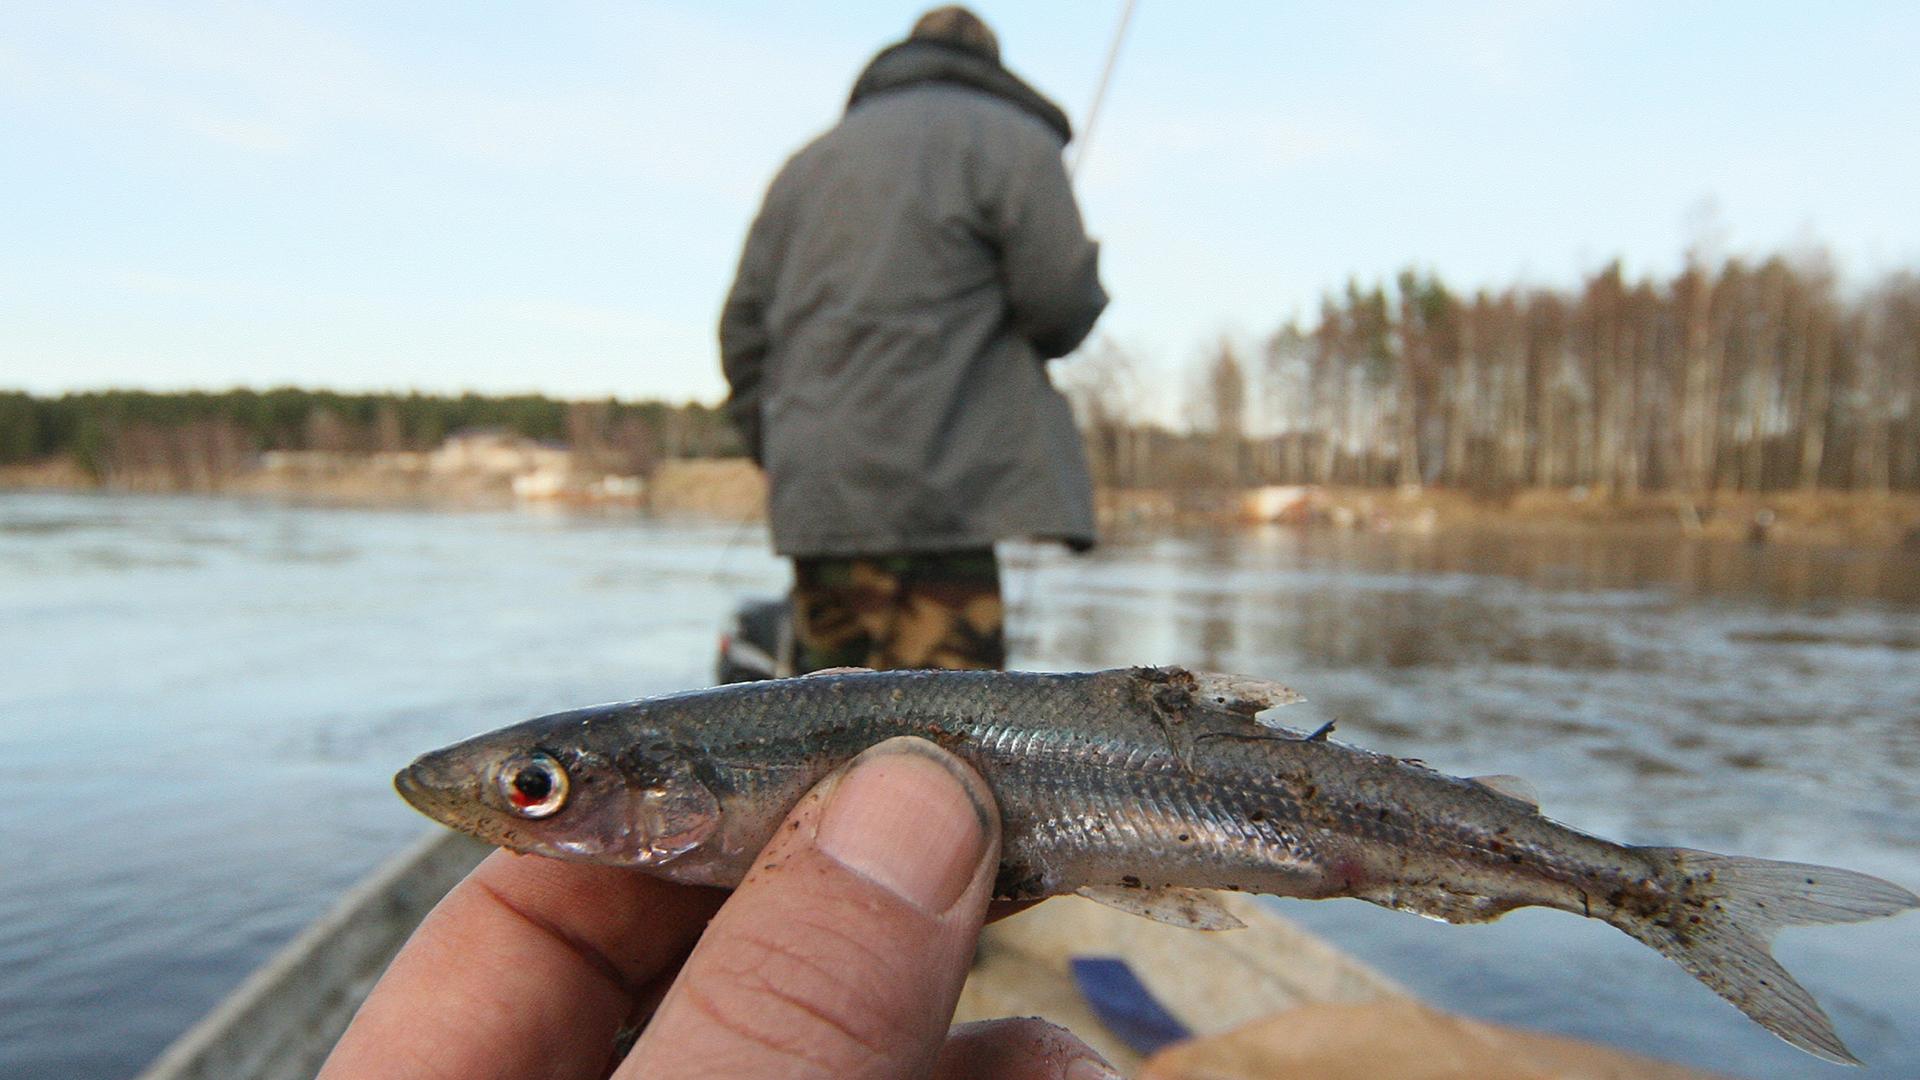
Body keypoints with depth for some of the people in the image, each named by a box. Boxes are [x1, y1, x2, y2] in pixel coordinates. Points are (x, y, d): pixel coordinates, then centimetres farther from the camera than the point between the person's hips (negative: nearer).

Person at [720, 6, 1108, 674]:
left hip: (810, 494, 7)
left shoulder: (811, 159, 23)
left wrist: (776, 449, 23)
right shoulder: (1011, 138, 6)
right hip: (930, 494, -6)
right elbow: (1061, 297, -7)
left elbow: (744, 324, 19)